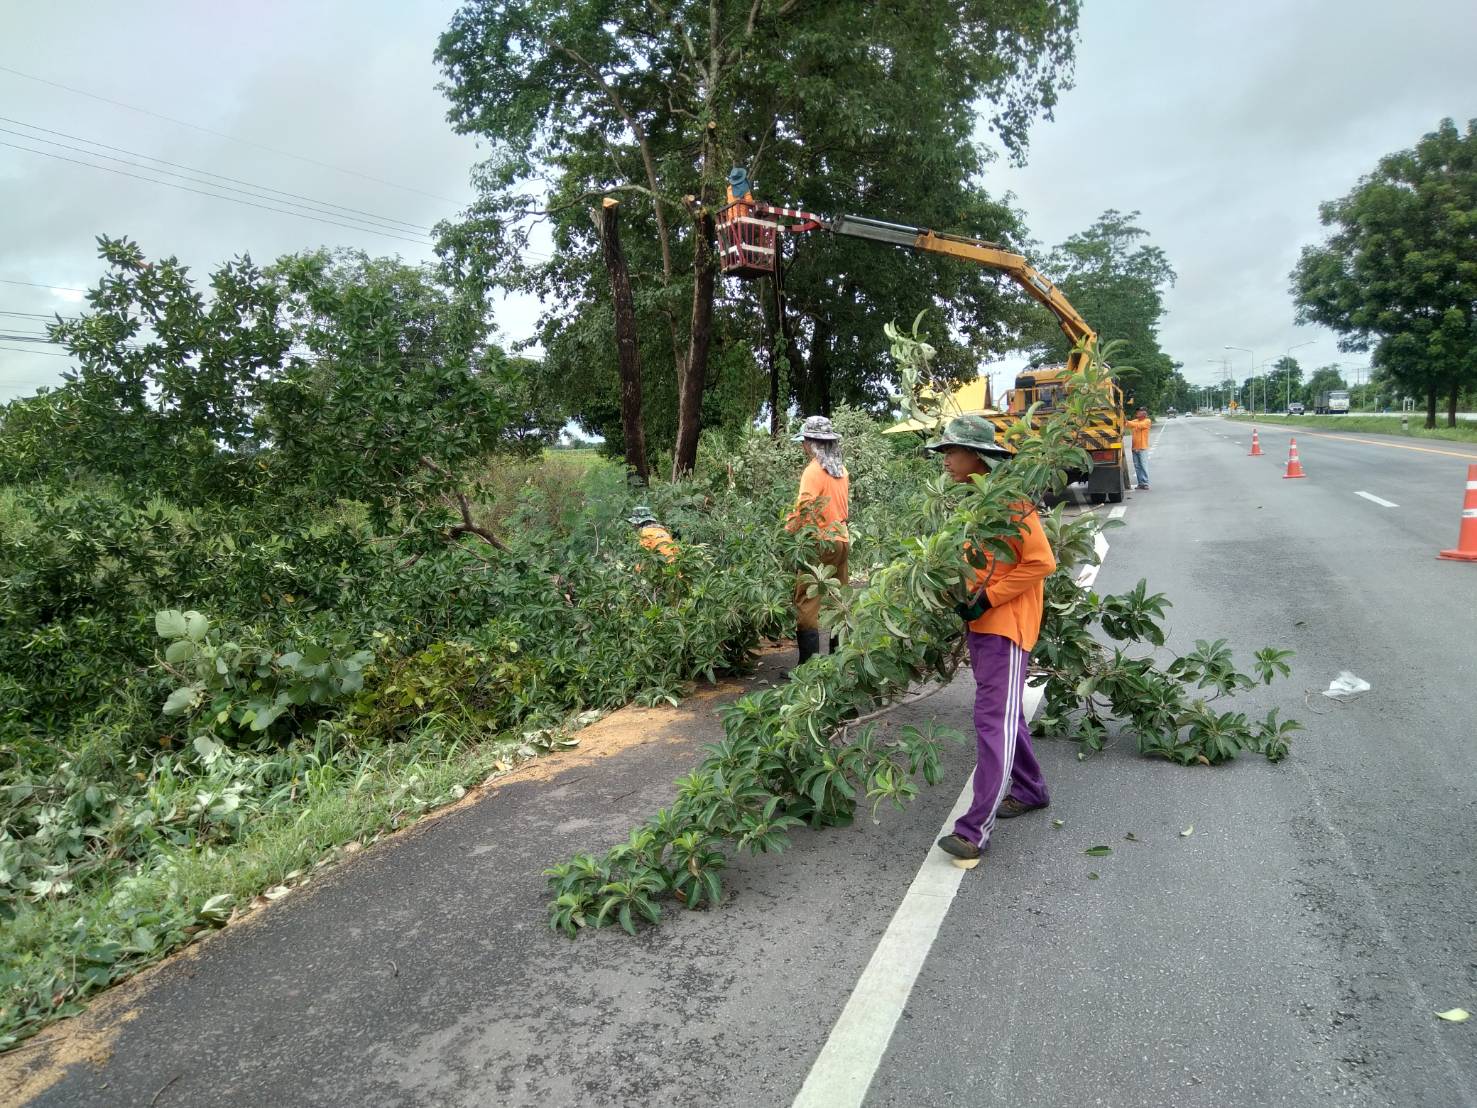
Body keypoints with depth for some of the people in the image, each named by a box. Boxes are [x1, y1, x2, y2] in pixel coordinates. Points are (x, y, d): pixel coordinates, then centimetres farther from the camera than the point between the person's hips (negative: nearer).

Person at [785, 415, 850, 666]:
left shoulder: (814, 470, -13)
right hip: (841, 539, 8)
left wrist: (787, 532, -8)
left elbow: (803, 508, -17)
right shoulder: (842, 470, 10)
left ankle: (809, 662, -7)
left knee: (807, 603, -5)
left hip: (819, 542, -8)